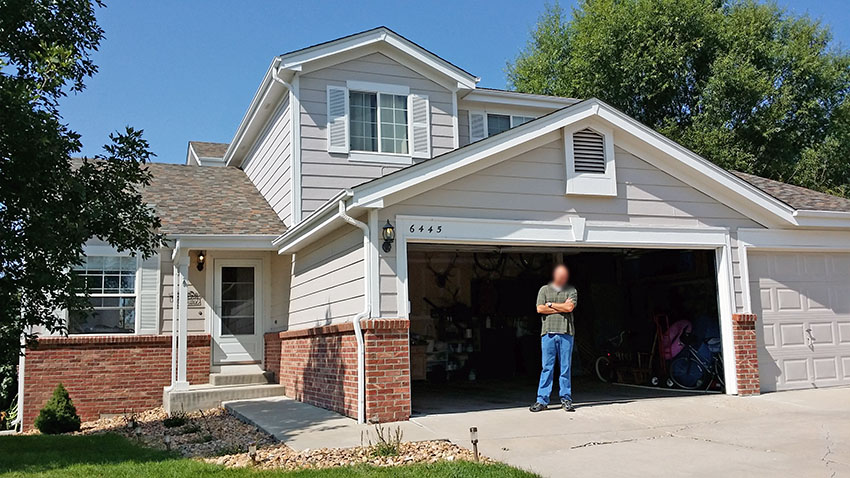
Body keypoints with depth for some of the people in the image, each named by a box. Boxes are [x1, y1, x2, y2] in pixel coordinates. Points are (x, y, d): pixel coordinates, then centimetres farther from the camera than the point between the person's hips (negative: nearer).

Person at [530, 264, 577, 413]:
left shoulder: (571, 290, 12)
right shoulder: (544, 290, 13)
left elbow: (570, 307, -5)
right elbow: (540, 309, 0)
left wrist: (550, 304, 1)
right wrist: (562, 307, -2)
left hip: (566, 333, 0)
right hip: (548, 332, 0)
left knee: (565, 367, 2)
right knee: (547, 367, -1)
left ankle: (566, 399, 10)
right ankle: (542, 400, 2)